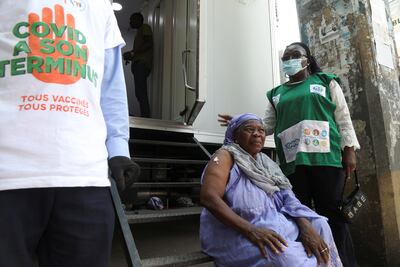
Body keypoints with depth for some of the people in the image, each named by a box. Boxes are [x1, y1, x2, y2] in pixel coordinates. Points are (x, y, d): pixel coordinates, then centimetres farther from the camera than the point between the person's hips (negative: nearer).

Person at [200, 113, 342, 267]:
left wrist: (305, 226, -16)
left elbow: (288, 197, 4)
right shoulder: (226, 156, -7)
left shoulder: (267, 163, 14)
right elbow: (208, 198, -21)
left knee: (319, 225, -6)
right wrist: (251, 230, -30)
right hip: (235, 232, -7)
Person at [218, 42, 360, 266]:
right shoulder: (276, 94, 20)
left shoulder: (326, 82, 14)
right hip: (293, 163, 3)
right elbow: (266, 125, 15)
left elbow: (343, 118, 8)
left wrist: (349, 150, -1)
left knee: (333, 215, -1)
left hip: (326, 158, -2)